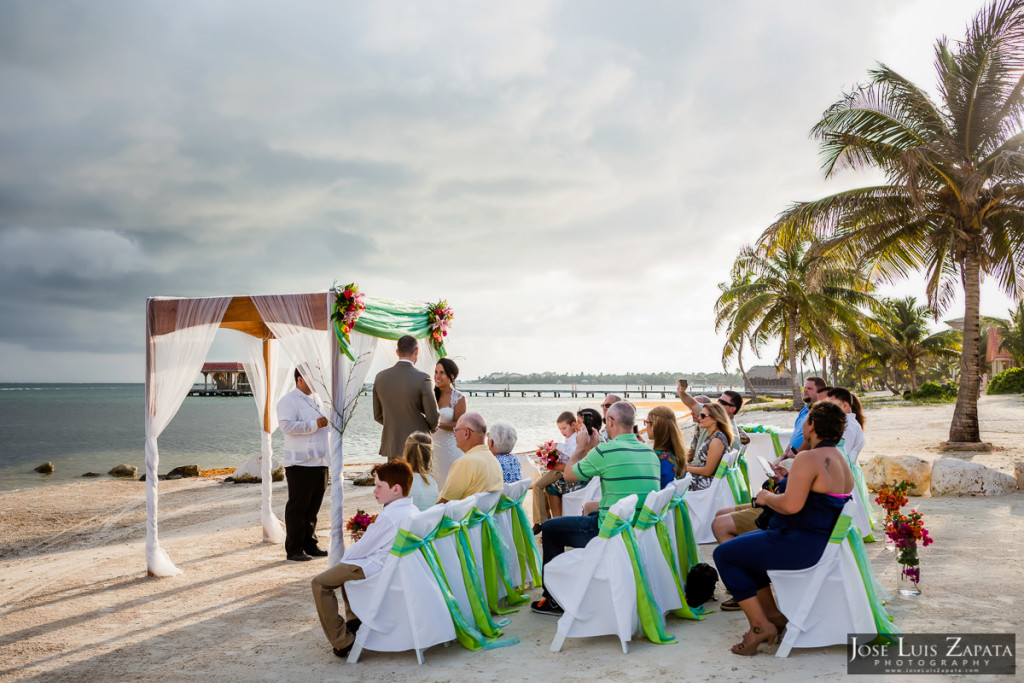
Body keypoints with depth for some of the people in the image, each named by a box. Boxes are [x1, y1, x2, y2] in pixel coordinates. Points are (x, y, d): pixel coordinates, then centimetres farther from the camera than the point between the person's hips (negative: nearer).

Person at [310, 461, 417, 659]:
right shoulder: (412, 509, 3)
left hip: (377, 568, -10)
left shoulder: (389, 516, -25)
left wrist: (344, 557, 2)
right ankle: (353, 619, 33)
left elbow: (362, 549, -16)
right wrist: (369, 536, 8)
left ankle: (342, 641, -3)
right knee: (345, 567, 33)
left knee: (320, 583, -4)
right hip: (394, 562, 10)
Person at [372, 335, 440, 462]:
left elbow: (378, 415, 10)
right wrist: (430, 428, 11)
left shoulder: (380, 377, 2)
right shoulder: (422, 379, -13)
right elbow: (433, 417, -11)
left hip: (391, 446, 5)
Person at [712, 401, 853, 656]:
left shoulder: (808, 458, -22)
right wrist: (787, 480, 16)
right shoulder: (840, 459, 10)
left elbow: (791, 505, -30)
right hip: (821, 542, 11)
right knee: (745, 547, 27)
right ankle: (773, 614, 23)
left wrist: (767, 497, -11)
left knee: (724, 554, 0)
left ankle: (760, 624, 0)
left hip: (800, 546, -11)